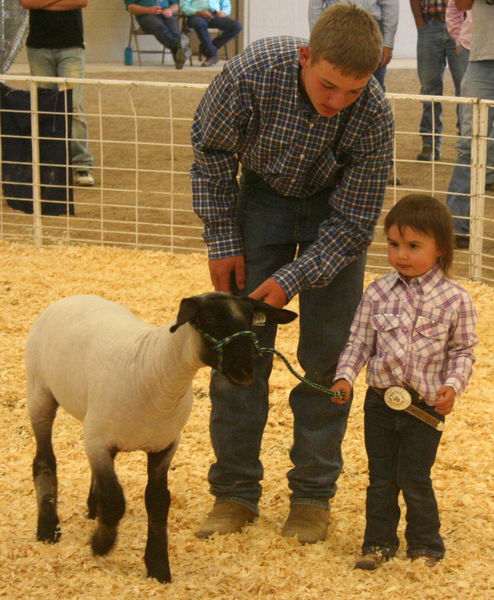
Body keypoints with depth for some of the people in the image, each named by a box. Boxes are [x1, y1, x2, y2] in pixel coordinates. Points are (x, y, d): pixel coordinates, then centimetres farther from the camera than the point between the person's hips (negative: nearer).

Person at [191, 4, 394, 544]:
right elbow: (211, 151, -11)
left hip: (338, 205, -1)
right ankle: (234, 492, 7)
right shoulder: (251, 73, -33)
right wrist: (222, 241, -9)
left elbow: (353, 220, -20)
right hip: (265, 192, 1)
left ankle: (313, 495, 9)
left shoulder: (374, 115, -31)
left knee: (327, 350, -4)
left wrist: (293, 280, -27)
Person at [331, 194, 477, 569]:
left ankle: (425, 546, 17)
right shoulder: (378, 293, -1)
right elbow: (360, 342, 3)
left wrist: (453, 385, -15)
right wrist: (346, 377, -10)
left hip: (426, 405, -3)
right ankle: (379, 544, 22)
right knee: (381, 478, 9)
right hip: (381, 400, 3)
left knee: (414, 479, -1)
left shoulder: (455, 299, -7)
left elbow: (463, 350, 0)